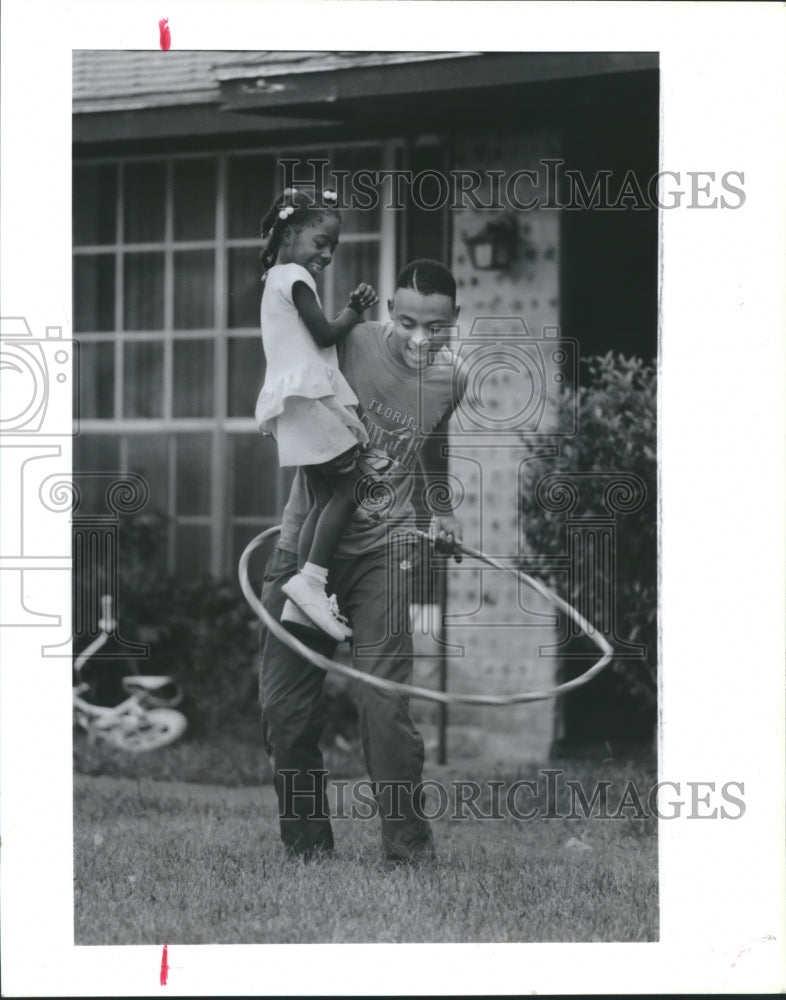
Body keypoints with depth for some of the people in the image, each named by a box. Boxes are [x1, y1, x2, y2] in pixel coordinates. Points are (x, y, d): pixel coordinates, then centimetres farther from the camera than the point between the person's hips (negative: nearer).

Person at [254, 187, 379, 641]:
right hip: (313, 394, -10)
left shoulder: (276, 280, 25)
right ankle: (311, 579, -20)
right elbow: (324, 335, -11)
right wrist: (356, 312, 5)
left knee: (326, 496, 7)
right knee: (348, 488, -12)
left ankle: (305, 592, 1)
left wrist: (353, 309, 14)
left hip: (293, 401, 10)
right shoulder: (295, 277, -6)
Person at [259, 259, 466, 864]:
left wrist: (445, 511, 35)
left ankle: (409, 845, -4)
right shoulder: (349, 344, -12)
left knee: (383, 701, -14)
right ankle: (307, 844, 17)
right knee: (284, 704, 2)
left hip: (384, 549, 0)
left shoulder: (451, 381, 1)